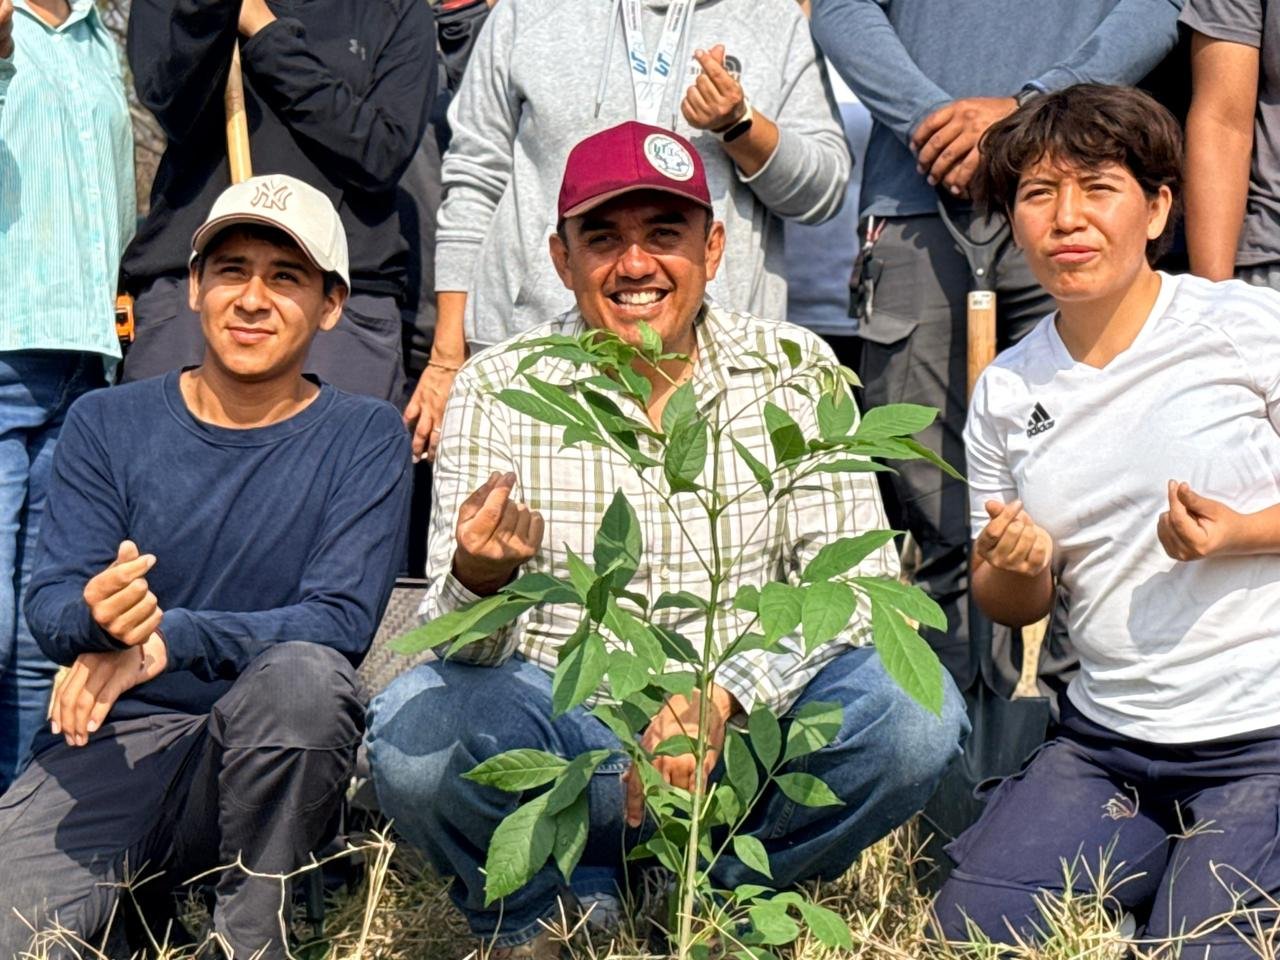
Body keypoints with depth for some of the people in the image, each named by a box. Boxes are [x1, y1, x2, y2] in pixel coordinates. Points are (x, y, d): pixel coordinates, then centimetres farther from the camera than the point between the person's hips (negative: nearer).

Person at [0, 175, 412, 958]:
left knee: (304, 674, -34)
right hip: (108, 746, 1)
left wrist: (167, 636, -25)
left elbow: (343, 621, -10)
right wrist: (96, 619, -27)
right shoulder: (108, 424, 7)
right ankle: (136, 895, 10)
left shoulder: (365, 439, 1)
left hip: (272, 758, -1)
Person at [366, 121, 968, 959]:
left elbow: (856, 576, -8)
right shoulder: (498, 387, -3)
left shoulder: (794, 370, -1)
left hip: (745, 729, 1)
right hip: (562, 727, 0)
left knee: (915, 713, -26)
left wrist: (726, 694, -25)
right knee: (414, 727, -29)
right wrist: (477, 577, -34)